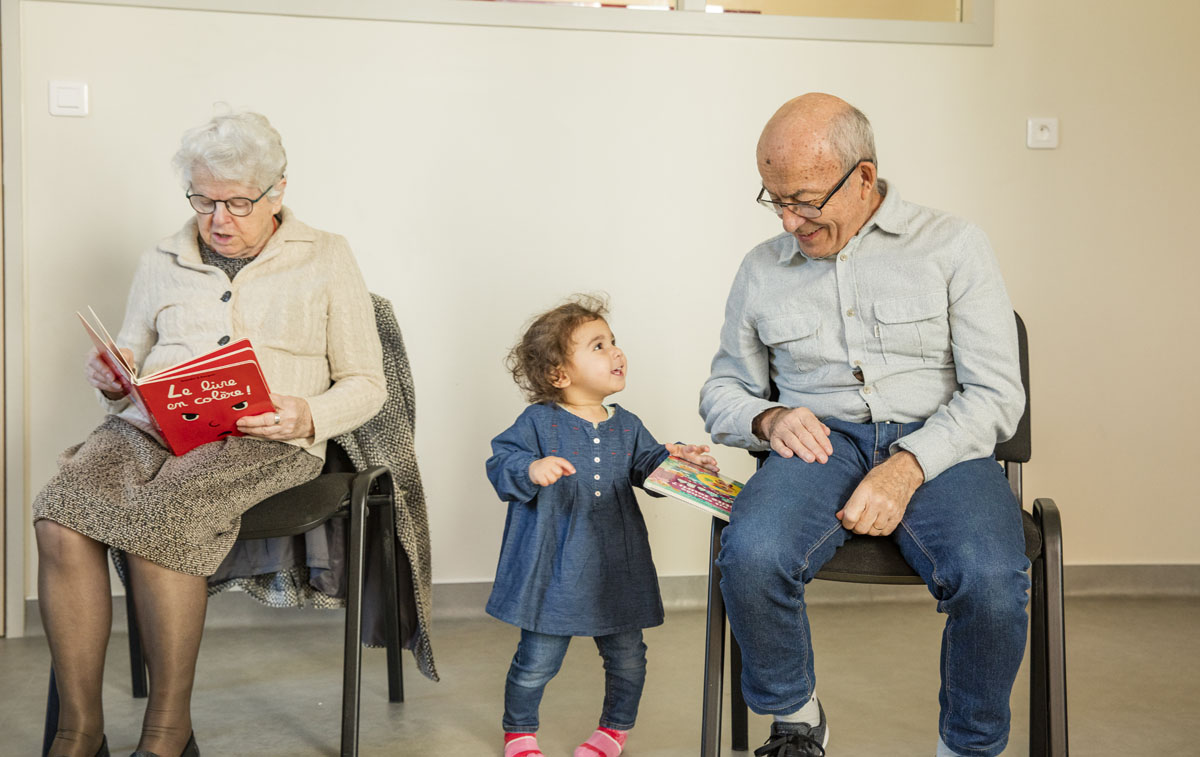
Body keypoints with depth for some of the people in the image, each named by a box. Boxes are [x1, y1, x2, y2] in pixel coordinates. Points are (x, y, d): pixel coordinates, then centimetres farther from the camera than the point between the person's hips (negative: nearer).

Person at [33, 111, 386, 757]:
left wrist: (306, 417, -10)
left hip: (264, 441, -3)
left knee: (155, 515, -35)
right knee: (61, 519, -29)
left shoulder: (326, 260, 12)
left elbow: (366, 384, 10)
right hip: (150, 425, 4)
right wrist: (112, 382, 0)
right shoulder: (161, 265, 22)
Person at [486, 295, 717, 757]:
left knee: (626, 656, 12)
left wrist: (672, 461, -4)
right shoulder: (539, 422, -7)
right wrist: (531, 470, -30)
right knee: (538, 659, 4)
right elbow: (500, 465, -11)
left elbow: (646, 467, 16)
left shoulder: (627, 426, 7)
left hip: (616, 569, 4)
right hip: (553, 568, -4)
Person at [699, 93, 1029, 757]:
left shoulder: (952, 246, 6)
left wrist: (907, 466, -17)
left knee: (991, 580, -33)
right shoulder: (762, 269, 16)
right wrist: (768, 419, -2)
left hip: (937, 444, -1)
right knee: (750, 557, -33)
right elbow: (723, 391, 23)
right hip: (819, 440, 2)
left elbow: (995, 394, 0)